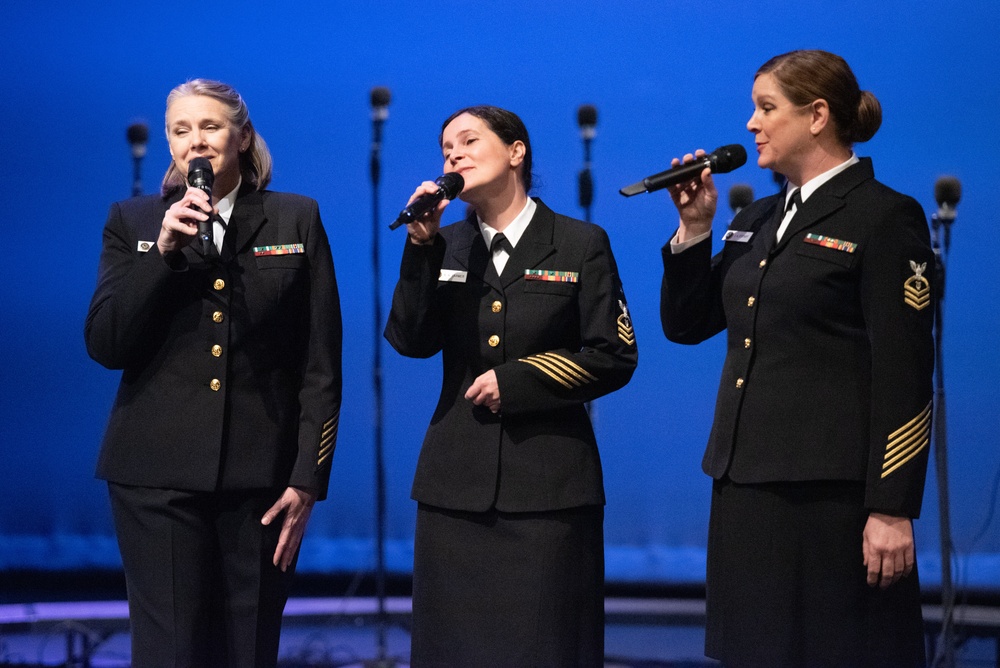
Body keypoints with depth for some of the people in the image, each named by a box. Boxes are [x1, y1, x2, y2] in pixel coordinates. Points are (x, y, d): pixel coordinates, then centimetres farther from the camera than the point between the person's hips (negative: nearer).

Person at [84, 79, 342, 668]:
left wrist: (309, 477, -3)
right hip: (158, 473, 0)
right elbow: (105, 346, -1)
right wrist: (163, 250, -11)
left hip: (262, 474, 0)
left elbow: (322, 363, 4)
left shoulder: (297, 220, 6)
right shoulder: (133, 221, 9)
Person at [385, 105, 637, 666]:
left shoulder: (581, 244, 2)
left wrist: (513, 382, -8)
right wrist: (422, 246, -9)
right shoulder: (446, 247, 11)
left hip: (549, 487, -3)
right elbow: (412, 341, -2)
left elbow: (614, 357, -2)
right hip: (458, 483, 3)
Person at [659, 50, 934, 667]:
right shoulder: (758, 220, 17)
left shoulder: (884, 217, -7)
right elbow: (684, 323, 20)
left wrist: (893, 511, -17)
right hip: (747, 482, 8)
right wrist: (694, 228, 6)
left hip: (831, 491, -7)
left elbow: (904, 375, -12)